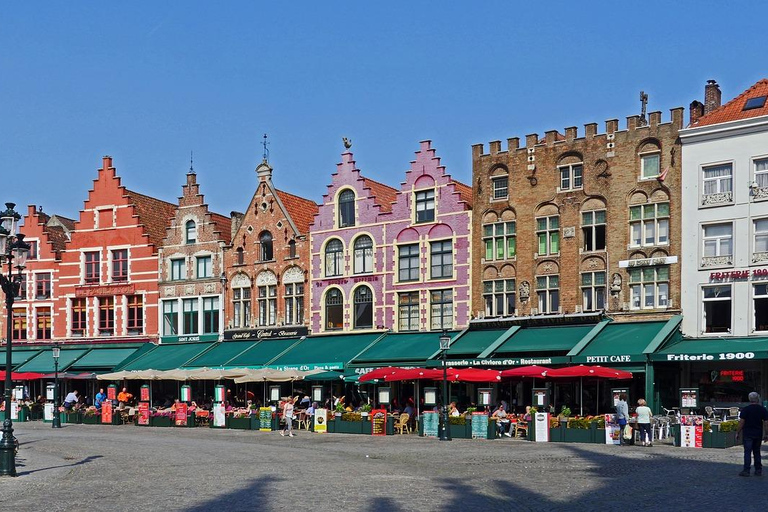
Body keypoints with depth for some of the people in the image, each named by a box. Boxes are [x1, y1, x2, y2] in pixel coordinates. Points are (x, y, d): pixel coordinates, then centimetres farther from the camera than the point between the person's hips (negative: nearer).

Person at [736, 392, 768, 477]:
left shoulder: (745, 409, -7)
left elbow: (741, 422, -9)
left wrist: (737, 433, -1)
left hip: (748, 434, -3)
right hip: (758, 434, 3)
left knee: (747, 452, -4)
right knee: (757, 452, 13)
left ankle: (746, 470, -9)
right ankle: (758, 470, 16)